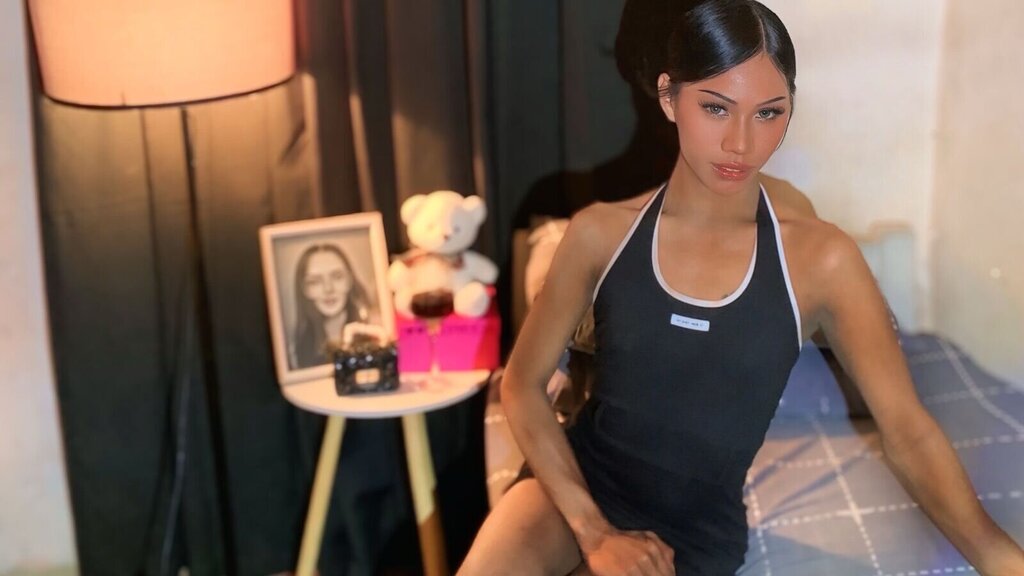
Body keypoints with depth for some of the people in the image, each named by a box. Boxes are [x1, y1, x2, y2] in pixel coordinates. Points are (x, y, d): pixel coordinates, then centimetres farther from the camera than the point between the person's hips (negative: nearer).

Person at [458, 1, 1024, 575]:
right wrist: (593, 530, -11)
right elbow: (523, 383, -2)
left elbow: (907, 429, -11)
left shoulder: (821, 258, -9)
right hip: (579, 485, 1)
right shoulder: (601, 232, -6)